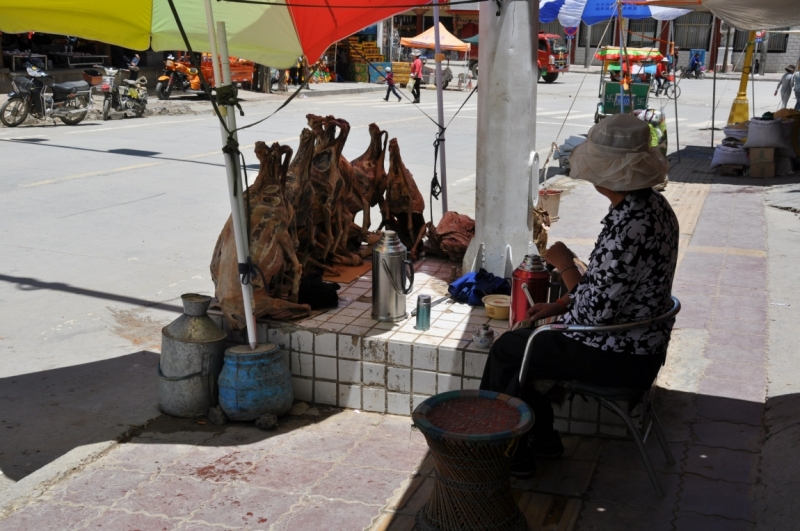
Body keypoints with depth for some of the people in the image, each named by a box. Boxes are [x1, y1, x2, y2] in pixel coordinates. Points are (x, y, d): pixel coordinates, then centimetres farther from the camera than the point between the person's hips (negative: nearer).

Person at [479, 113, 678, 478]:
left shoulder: (627, 228, -30)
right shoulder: (652, 205, 2)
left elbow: (594, 313, -27)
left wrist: (565, 266, -14)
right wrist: (561, 305, 9)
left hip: (618, 357, -9)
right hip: (641, 343, 9)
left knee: (506, 349, 7)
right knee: (521, 340, 19)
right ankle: (542, 438, 29)